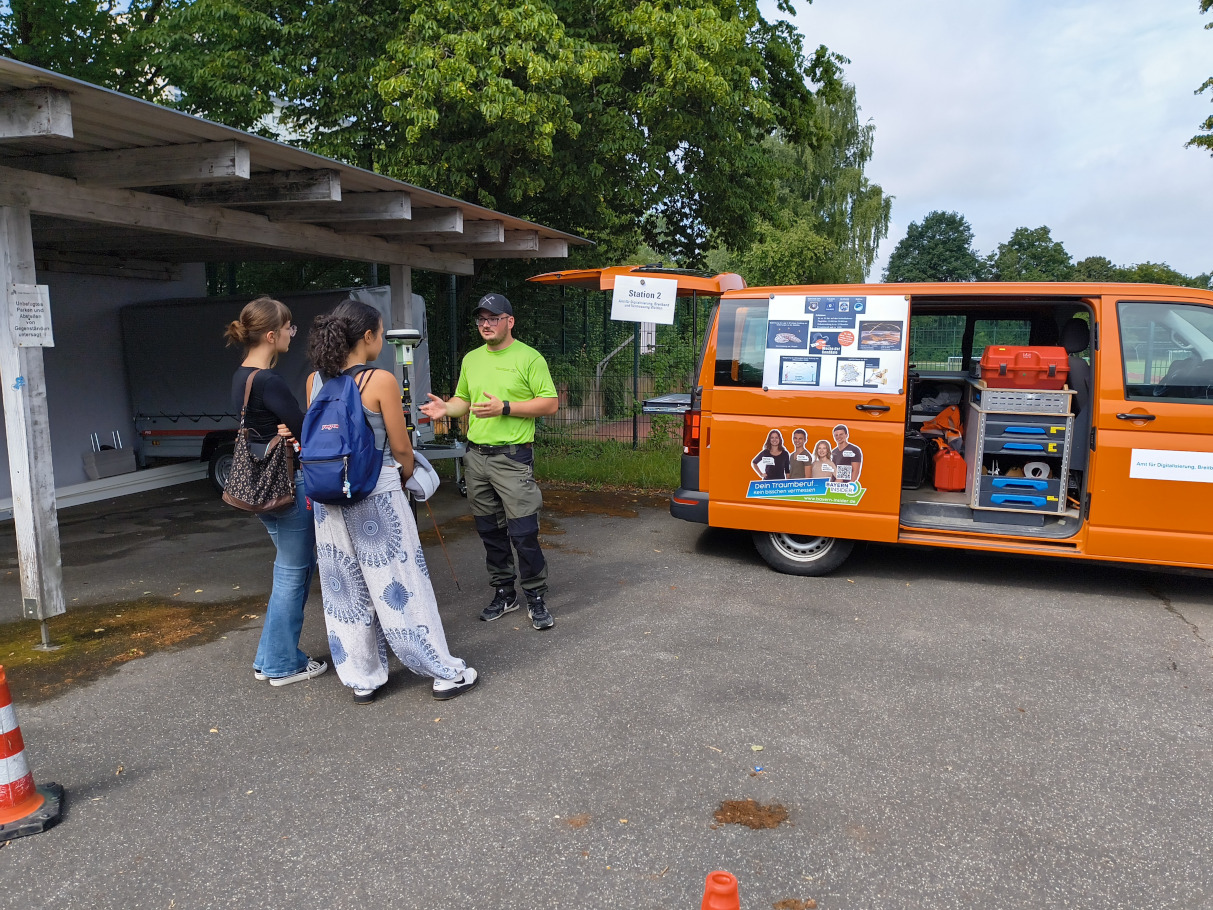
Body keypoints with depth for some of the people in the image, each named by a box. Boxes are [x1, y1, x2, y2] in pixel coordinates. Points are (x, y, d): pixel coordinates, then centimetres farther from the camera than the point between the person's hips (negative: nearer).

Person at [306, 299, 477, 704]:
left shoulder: (315, 381, 2)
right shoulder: (381, 380, -14)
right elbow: (401, 448, -9)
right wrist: (406, 475, 11)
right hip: (377, 496, -5)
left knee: (345, 588, 13)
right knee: (401, 585, 3)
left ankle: (362, 679, 24)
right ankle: (446, 673, 15)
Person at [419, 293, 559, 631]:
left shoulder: (529, 358, -4)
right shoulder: (471, 359, 15)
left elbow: (550, 403, -9)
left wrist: (505, 408, -18)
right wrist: (446, 408, -2)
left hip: (513, 457, -6)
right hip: (476, 456, 6)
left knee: (523, 532, -8)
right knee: (489, 531, 12)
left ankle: (536, 598, 6)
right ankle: (503, 593, 26)